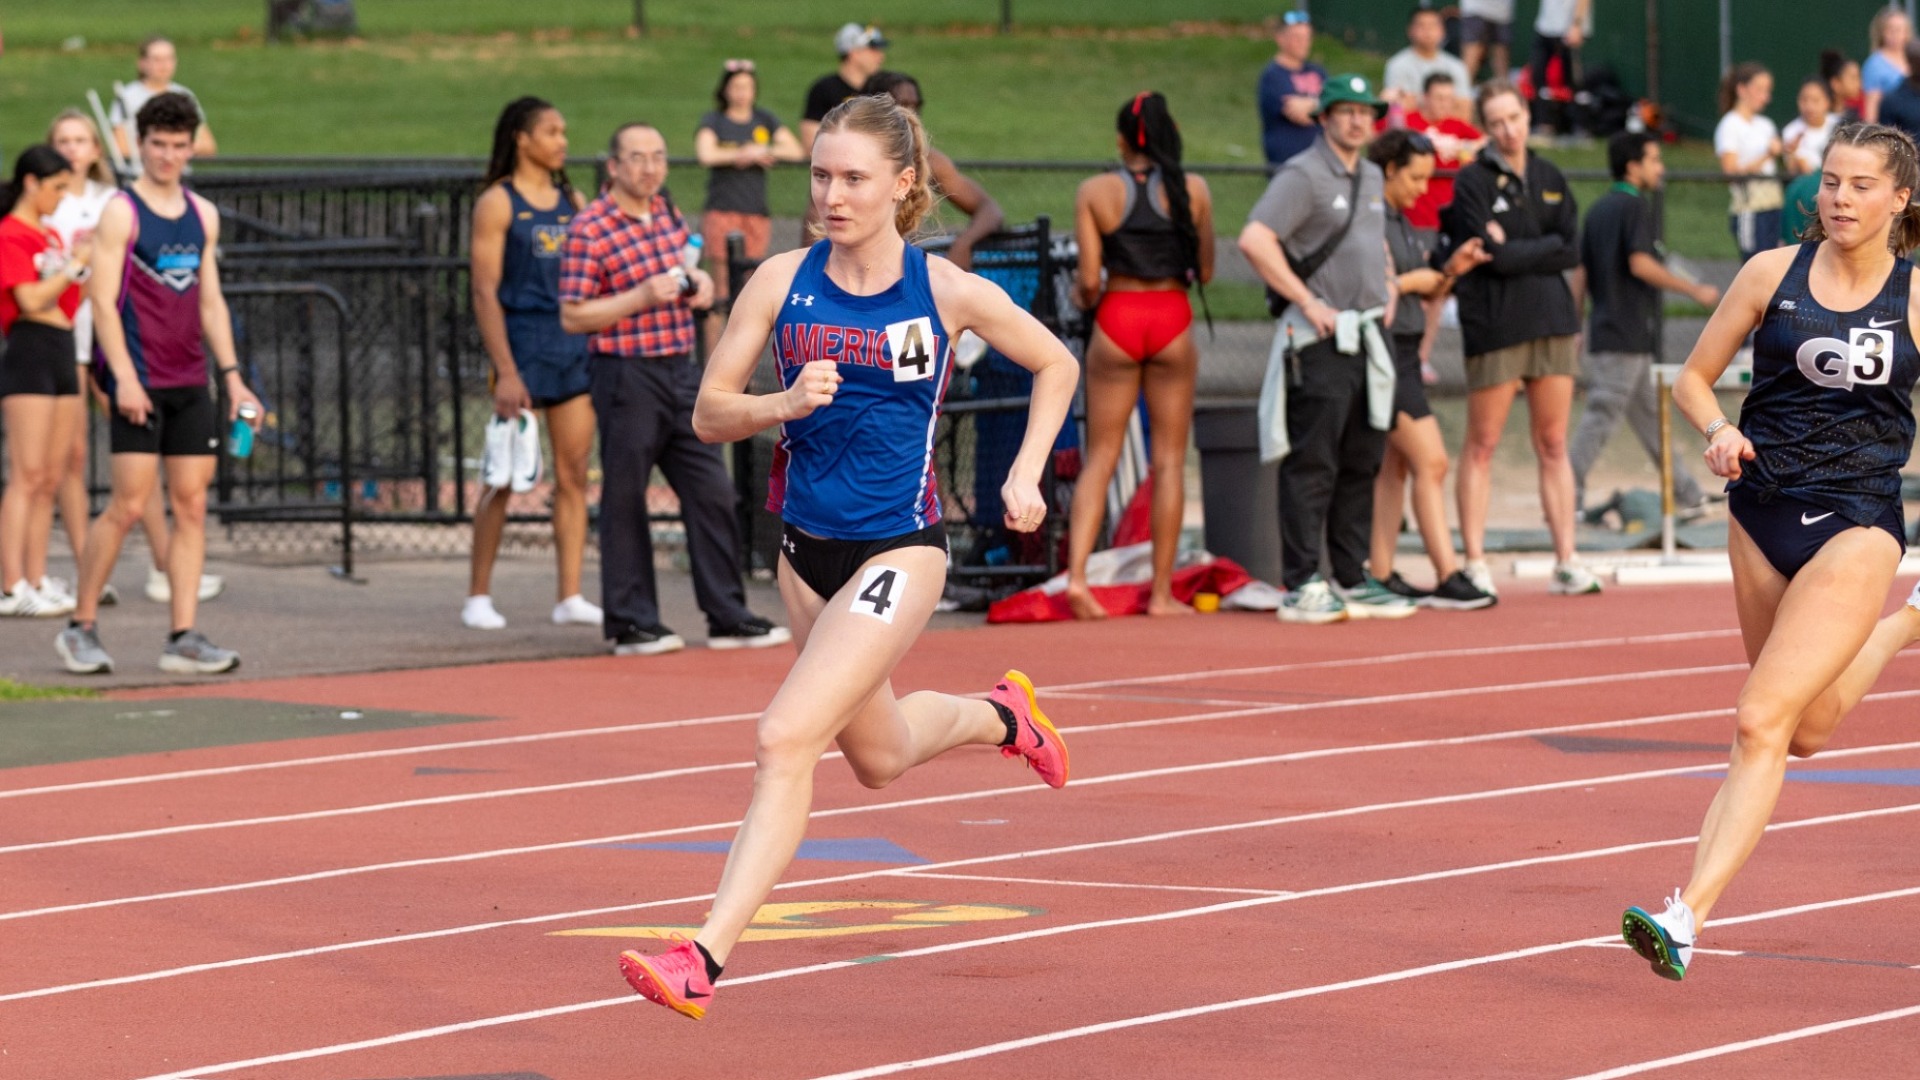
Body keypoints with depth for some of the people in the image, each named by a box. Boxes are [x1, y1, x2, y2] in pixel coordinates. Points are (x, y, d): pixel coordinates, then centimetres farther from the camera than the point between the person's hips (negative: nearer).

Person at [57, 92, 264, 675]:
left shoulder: (203, 215, 14)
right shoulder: (121, 213, -5)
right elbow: (102, 300, -10)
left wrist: (232, 375, 11)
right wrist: (124, 378, -18)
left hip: (190, 382, 6)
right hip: (140, 381, -6)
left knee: (192, 503, 1)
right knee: (128, 505, -9)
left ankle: (184, 638, 2)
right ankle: (81, 628, 3)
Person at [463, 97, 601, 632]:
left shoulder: (572, 201, 13)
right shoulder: (497, 204, -5)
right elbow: (485, 292, -10)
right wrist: (505, 371, -17)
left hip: (576, 343, 6)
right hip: (524, 341, -6)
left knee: (574, 473, 3)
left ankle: (570, 596, 5)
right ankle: (478, 596, 6)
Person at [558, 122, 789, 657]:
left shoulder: (667, 212, 10)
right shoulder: (590, 230, -11)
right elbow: (572, 317, -12)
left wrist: (697, 282, 5)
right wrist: (643, 297, -20)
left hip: (681, 371, 7)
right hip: (626, 375, -7)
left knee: (713, 493, 6)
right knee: (625, 501, 1)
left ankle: (728, 618, 11)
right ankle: (632, 624, 9)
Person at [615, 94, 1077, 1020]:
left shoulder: (946, 291, -9)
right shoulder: (782, 281, -3)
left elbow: (1054, 365, 8)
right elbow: (709, 412, 0)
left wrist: (1026, 474, -2)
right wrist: (783, 404, -20)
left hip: (898, 549, -5)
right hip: (808, 546, 5)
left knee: (785, 740, -20)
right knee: (877, 756, 23)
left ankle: (705, 959, -20)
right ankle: (1000, 716, 56)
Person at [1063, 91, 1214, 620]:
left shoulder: (1094, 192, -3)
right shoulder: (1193, 190, -1)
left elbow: (1089, 279, -6)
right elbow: (1205, 272, 2)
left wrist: (1082, 295, 16)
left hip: (1117, 317, 0)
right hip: (1172, 319, 0)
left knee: (1100, 456, 7)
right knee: (1169, 459, 6)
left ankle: (1076, 573, -9)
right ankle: (1162, 591, 6)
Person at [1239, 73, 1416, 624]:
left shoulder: (1371, 177, 18)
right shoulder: (1303, 176, -9)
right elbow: (1255, 240, -20)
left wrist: (1388, 285, 17)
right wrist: (1307, 301, -19)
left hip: (1368, 338, 8)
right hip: (1320, 340, -8)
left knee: (1361, 464, 11)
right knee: (1312, 464, -8)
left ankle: (1353, 580, 17)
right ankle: (1301, 587, -8)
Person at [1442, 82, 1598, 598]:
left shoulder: (1550, 179, 13)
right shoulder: (1472, 182, -4)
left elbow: (1572, 252, 3)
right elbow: (1495, 257, -14)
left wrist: (1518, 251, -7)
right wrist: (1548, 246, -4)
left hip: (1553, 322, 5)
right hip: (1494, 324, -5)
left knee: (1553, 446, 6)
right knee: (1482, 446, -3)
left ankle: (1566, 563, 8)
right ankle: (1475, 564, -1)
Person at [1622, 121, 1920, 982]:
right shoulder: (1772, 273, 1)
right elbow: (1693, 378, 8)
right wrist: (1719, 432, -13)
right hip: (1761, 513, 4)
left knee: (1761, 723, -17)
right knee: (1806, 733, 21)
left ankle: (1687, 917, -20)